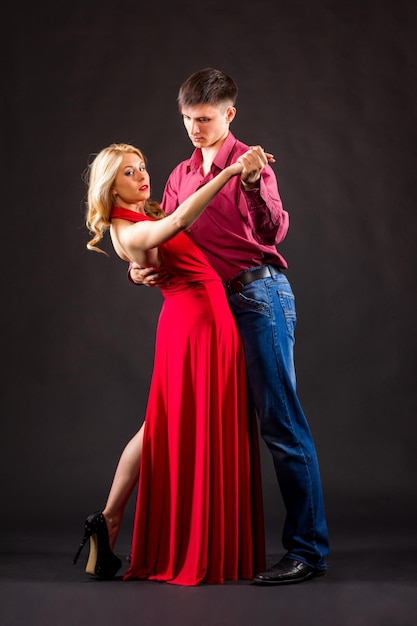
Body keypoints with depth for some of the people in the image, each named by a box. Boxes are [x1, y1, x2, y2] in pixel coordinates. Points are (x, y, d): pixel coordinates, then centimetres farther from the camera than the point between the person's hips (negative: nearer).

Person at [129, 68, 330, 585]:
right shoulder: (181, 175, 18)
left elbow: (274, 231, -18)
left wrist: (255, 185, -34)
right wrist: (138, 268, 2)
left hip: (258, 295, -7)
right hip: (211, 305, 7)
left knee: (280, 423, -9)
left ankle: (308, 549, -6)